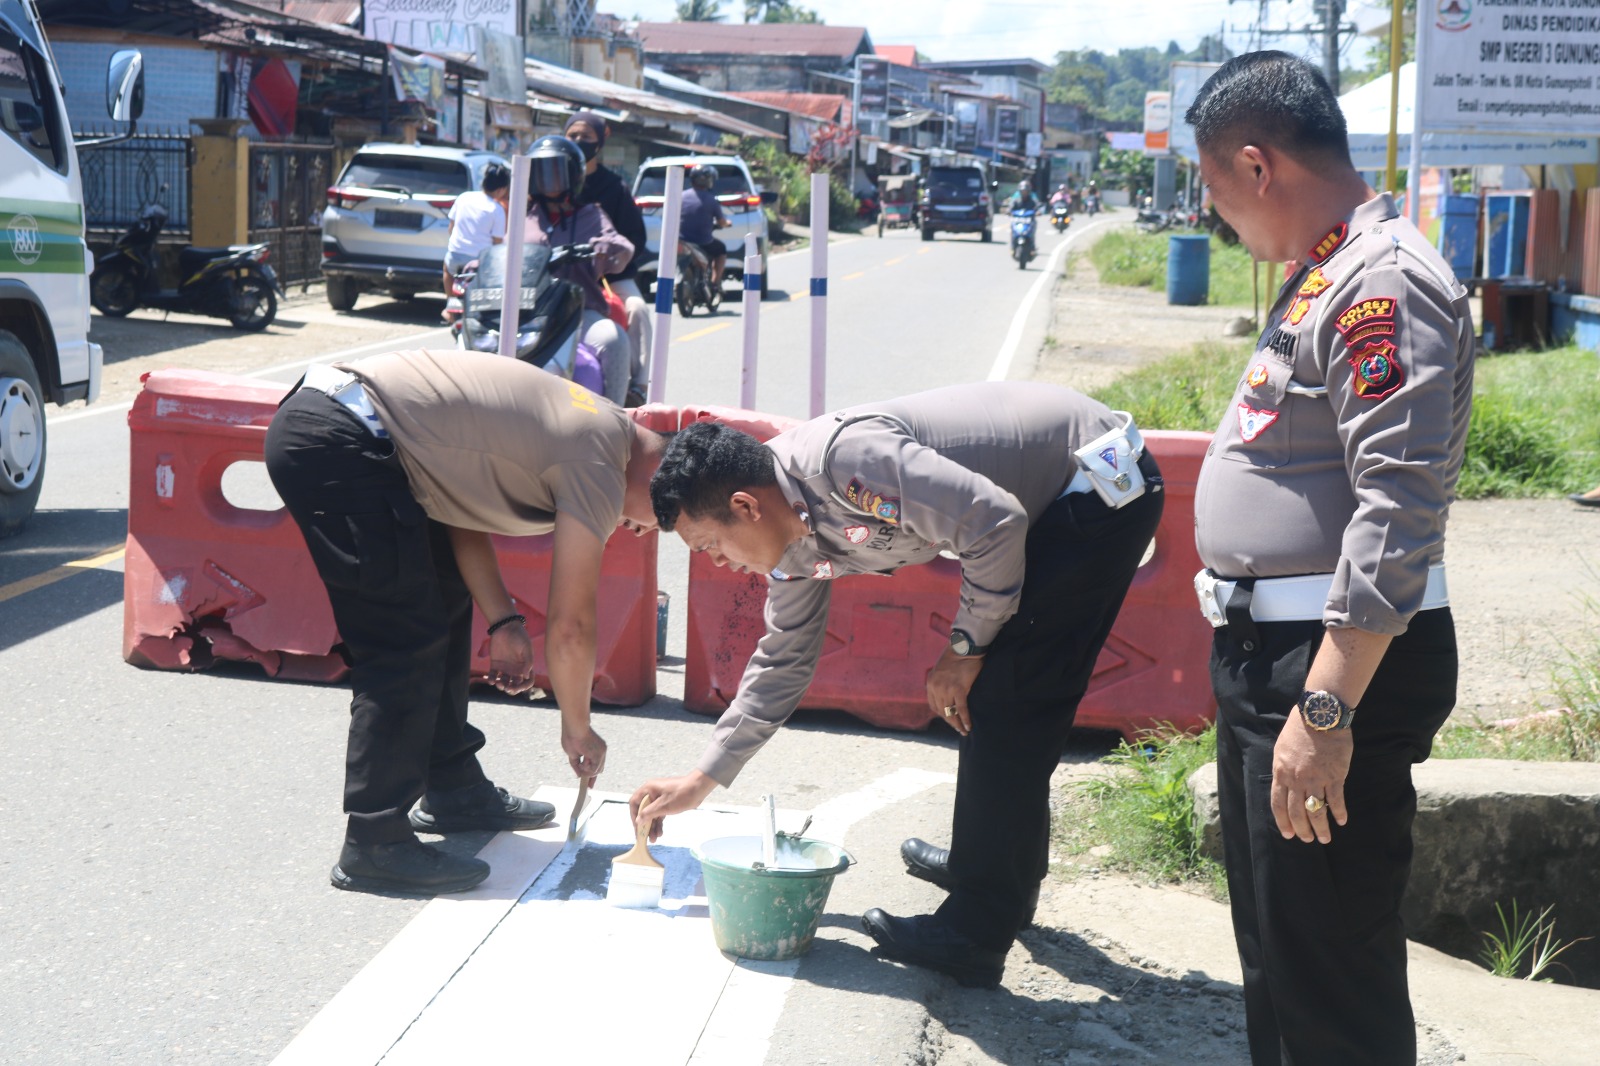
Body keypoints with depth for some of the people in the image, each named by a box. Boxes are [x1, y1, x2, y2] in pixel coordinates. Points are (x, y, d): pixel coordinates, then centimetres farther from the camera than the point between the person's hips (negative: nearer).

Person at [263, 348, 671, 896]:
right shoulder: (599, 464, -9)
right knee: (408, 645, -8)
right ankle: (374, 846, -4)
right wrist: (578, 729, 8)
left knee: (444, 603, 19)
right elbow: (569, 626, -7)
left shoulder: (587, 419, 18)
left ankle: (452, 789, 29)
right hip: (338, 444, -11)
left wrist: (504, 622, 16)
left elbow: (462, 508, 21)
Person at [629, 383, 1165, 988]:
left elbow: (997, 523, -29)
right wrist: (701, 781, 15)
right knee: (985, 696, 18)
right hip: (1057, 501, 10)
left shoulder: (843, 458, -29)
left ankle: (974, 935, -8)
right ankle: (1007, 873, 35)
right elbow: (783, 661, 14)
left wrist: (966, 647, -16)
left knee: (1002, 704, -11)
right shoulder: (795, 538, 2)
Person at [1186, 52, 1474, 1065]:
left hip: (1337, 664, -11)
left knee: (1331, 970, -3)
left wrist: (1326, 711, -29)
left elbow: (1399, 514, -27)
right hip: (1272, 649, 11)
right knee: (1272, 936, 22)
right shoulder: (1327, 275, 13)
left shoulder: (1384, 286, -20)